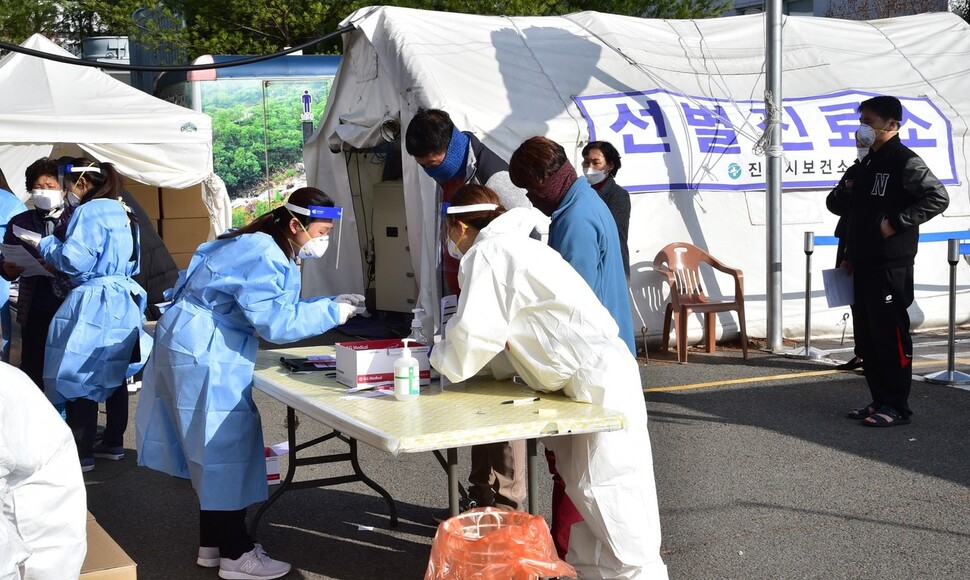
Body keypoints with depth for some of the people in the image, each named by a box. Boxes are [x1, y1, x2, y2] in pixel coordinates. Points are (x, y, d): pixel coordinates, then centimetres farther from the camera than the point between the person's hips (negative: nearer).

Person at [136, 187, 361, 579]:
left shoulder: (259, 247, 10)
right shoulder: (263, 256, -21)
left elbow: (268, 307, 12)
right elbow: (277, 322, -25)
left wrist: (329, 304, 4)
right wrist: (332, 312, -16)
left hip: (199, 348, 11)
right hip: (204, 355, -11)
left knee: (215, 448, 16)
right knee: (226, 447, -4)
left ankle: (214, 543, 26)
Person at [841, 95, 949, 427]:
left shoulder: (905, 162, -9)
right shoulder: (867, 164, 17)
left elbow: (938, 198, -18)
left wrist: (896, 223, -19)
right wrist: (850, 255, 19)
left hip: (891, 266, -9)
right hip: (864, 265, 9)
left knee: (890, 336, -5)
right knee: (867, 337, 11)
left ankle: (897, 407, 3)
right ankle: (880, 400, 20)